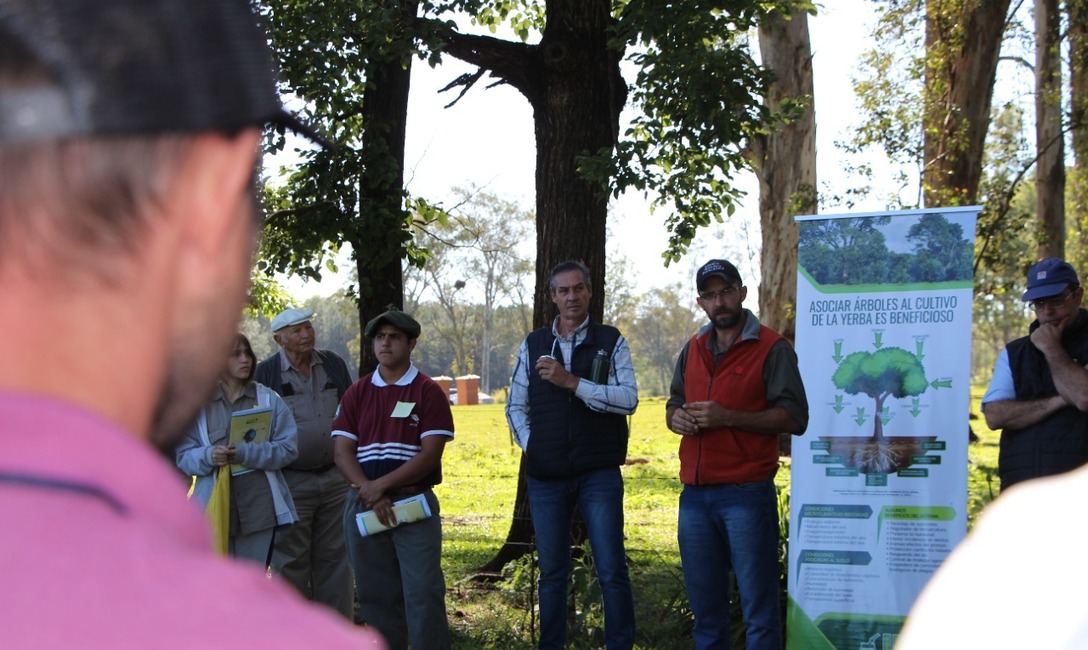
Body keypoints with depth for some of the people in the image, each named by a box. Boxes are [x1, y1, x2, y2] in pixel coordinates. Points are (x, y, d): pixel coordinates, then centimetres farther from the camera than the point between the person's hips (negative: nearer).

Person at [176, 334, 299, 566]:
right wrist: (209, 457, -19)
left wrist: (245, 453, -17)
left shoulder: (268, 399, 6)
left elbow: (288, 447, -2)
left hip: (259, 507, 1)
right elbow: (184, 456, 3)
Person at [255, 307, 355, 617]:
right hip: (291, 483, -4)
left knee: (335, 557, 9)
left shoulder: (334, 364, 7)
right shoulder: (265, 373, -5)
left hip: (335, 478, 4)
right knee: (291, 561, 3)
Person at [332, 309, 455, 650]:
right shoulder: (357, 393, 11)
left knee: (423, 593, -8)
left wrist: (382, 485, -15)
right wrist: (369, 493, -12)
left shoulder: (429, 392, 0)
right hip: (363, 505, 4)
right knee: (375, 594, 7)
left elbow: (430, 453, -8)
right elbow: (343, 451, 4)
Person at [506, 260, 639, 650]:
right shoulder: (533, 345, 10)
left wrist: (572, 382, -19)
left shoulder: (611, 342, 1)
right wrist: (529, 445, -1)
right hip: (545, 475, 3)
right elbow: (516, 405, 13)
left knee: (612, 570, -2)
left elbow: (628, 399, -12)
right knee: (552, 572, 10)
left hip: (599, 474, -3)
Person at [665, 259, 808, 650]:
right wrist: (677, 418, 0)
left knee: (758, 607, -2)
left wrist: (727, 418, -18)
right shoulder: (693, 350, 16)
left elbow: (794, 418, -10)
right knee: (705, 605, 12)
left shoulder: (771, 348, -3)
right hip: (695, 496, 6)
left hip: (747, 496, -6)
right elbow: (672, 407, 25)